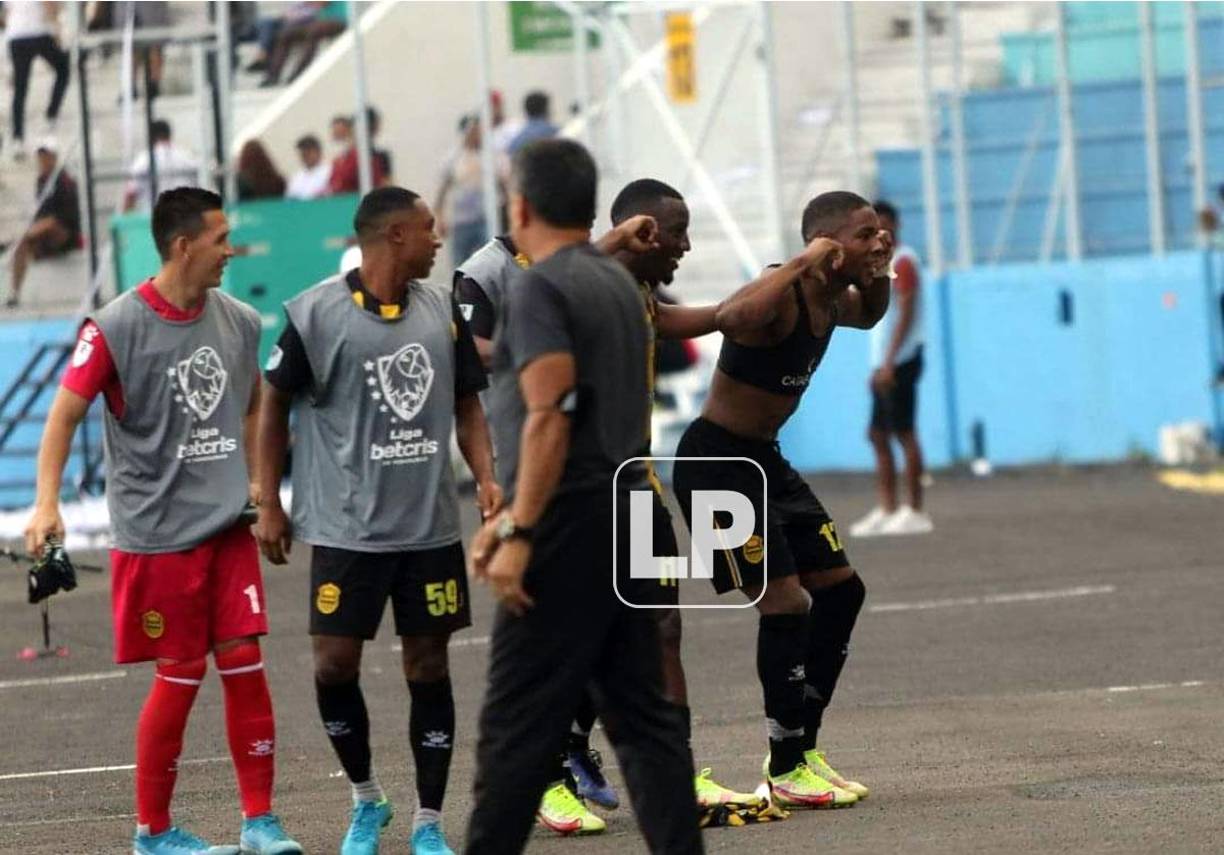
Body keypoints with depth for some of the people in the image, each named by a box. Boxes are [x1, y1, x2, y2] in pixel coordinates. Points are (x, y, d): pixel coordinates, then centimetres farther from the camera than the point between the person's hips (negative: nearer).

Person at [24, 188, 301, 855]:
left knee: (244, 663, 0)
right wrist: (46, 505, -19)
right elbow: (65, 413, -9)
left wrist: (257, 485, 19)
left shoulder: (239, 322, 6)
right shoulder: (116, 326, -10)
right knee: (180, 676, 0)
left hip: (227, 524, 5)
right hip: (157, 532, -5)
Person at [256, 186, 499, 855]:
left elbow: (465, 404, 13)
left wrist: (486, 478, -2)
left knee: (428, 666, 4)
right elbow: (276, 406, 1)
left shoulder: (441, 310, 5)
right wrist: (269, 506, 0)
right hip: (346, 525, -3)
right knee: (335, 665, -2)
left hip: (430, 524, 3)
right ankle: (366, 801, 21)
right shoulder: (317, 313, -8)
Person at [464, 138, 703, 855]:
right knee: (642, 712, 7)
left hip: (570, 529, -9)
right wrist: (513, 515, 26)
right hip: (628, 519, 9)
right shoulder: (619, 284, 17)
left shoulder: (540, 290, -11)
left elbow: (550, 417, -20)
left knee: (520, 721, -4)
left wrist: (518, 534, -21)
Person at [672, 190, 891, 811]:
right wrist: (804, 262, -38)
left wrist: (879, 270, 7)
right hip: (716, 460, -10)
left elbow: (868, 315, 29)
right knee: (785, 604, -12)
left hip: (764, 460, 10)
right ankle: (786, 773, 0)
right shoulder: (782, 294, -24)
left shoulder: (830, 299, 4)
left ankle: (799, 748, 22)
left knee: (840, 589, 12)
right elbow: (730, 318, -49)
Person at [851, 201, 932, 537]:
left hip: (899, 362, -10)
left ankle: (915, 512, -6)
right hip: (883, 364, 10)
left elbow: (906, 314, -17)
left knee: (904, 433, -8)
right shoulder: (882, 263, 19)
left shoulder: (903, 261, -9)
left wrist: (889, 363, -21)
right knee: (878, 436, 8)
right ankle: (886, 510, 9)